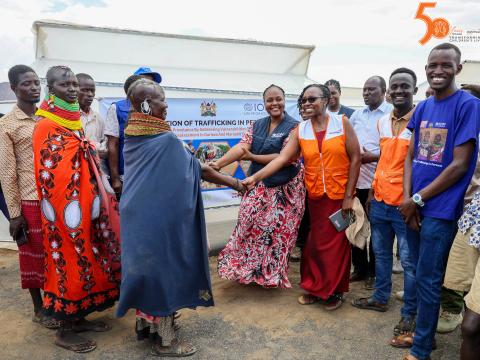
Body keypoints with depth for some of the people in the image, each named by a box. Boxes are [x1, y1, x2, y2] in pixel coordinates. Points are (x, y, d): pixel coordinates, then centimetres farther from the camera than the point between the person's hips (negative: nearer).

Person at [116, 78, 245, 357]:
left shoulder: (131, 137, 5)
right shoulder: (167, 139, -18)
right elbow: (201, 171, -11)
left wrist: (183, 152, 20)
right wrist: (236, 183, 0)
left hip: (137, 214, 8)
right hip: (161, 217, -8)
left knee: (145, 266, 18)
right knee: (164, 267, 3)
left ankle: (145, 325, 33)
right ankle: (165, 339, 17)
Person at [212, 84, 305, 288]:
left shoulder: (293, 126, -9)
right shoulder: (257, 125, 6)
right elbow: (241, 147, -5)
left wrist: (252, 157, -16)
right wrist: (218, 164, -20)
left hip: (285, 189, -4)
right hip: (258, 187, 5)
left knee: (278, 232, 6)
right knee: (249, 227, 7)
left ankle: (273, 274, 26)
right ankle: (249, 269, 26)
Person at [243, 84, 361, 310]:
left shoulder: (342, 123, -5)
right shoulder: (300, 131, 1)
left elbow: (355, 159, -6)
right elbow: (282, 158, -9)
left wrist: (348, 196, -10)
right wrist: (255, 178, -22)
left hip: (340, 195, -2)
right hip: (315, 196, 2)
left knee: (337, 243, 8)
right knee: (315, 243, 10)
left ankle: (335, 291, 25)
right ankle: (315, 287, 28)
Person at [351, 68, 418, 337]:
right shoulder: (383, 122, 9)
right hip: (380, 201, 6)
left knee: (409, 261, 5)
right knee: (381, 254, 18)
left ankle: (409, 313, 19)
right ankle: (381, 298, 34)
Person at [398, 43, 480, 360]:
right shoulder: (422, 107, 9)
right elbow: (411, 156, 8)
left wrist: (418, 199, -11)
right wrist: (407, 198, -5)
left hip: (440, 209, -6)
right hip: (414, 206, 6)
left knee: (427, 279, 3)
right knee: (421, 274, 16)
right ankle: (424, 333, 34)